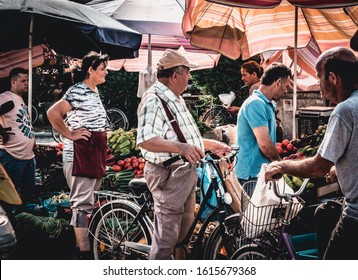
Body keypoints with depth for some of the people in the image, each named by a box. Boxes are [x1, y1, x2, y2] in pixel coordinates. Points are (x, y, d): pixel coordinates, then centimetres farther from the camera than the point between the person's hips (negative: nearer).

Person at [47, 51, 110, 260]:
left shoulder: (94, 91, 14)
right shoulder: (78, 91, -15)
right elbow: (52, 113, -23)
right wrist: (70, 134, -17)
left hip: (95, 152, 10)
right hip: (79, 152, -10)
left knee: (90, 200, 15)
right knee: (82, 203, -8)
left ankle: (84, 241, 24)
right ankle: (84, 253, -6)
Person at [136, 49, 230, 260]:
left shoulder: (176, 99, 17)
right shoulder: (153, 100, -17)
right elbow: (145, 140, -30)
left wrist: (211, 144, 25)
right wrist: (179, 147, -40)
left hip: (186, 172, 11)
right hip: (168, 174, -11)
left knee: (185, 231, 20)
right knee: (167, 236, -5)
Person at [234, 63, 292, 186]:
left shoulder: (268, 105, 13)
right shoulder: (256, 104, -18)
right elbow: (264, 144, -21)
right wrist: (280, 163, -5)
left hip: (262, 172, 10)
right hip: (252, 175, -9)